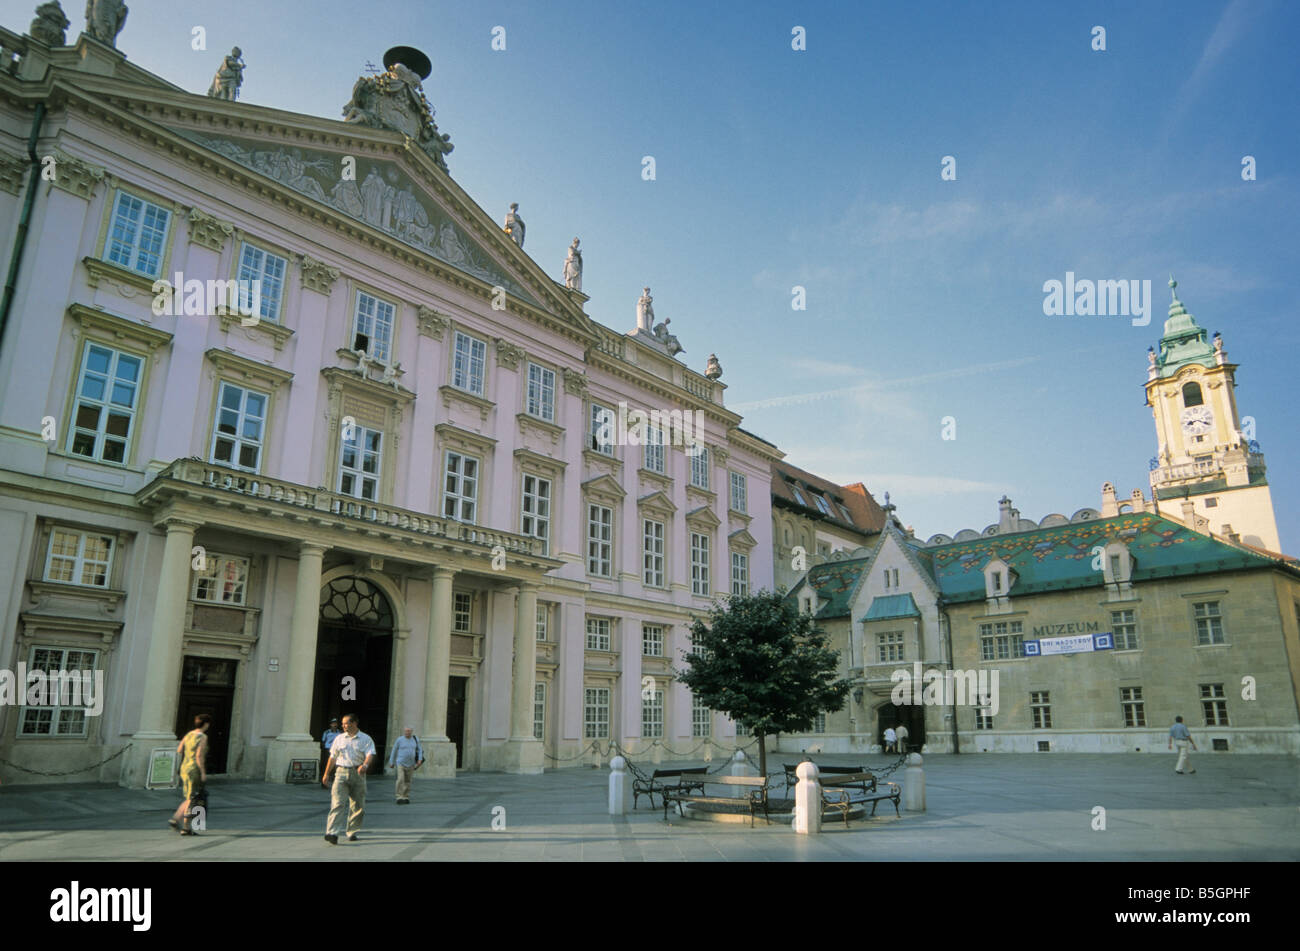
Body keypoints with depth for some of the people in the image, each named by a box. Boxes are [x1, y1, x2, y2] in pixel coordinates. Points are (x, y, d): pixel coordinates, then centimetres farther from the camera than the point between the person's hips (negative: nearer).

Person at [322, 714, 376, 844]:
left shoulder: (365, 739, 2)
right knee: (337, 803, -14)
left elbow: (370, 755, -12)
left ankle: (352, 832, 20)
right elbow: (332, 757, 19)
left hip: (358, 774, -1)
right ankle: (332, 833, -22)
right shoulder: (339, 738, 12)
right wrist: (326, 774, 18)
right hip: (341, 773, 1)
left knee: (358, 806, 4)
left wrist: (365, 765, -32)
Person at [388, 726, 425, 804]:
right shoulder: (399, 740, -6)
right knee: (400, 780, -16)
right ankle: (400, 798, -12)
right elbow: (394, 751, 2)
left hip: (410, 764, 3)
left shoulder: (415, 739, 3)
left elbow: (419, 750, 8)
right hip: (400, 763, -3)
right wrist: (391, 763, 4)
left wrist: (420, 759, -6)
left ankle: (406, 798, 17)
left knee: (407, 781, 8)